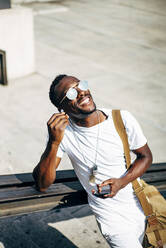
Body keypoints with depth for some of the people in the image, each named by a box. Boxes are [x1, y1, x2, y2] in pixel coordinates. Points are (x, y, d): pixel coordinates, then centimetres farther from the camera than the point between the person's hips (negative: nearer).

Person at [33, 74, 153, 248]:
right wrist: (54, 142, -33)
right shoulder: (61, 130, -16)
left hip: (142, 204, 3)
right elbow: (42, 185, -18)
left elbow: (145, 156, -1)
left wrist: (121, 182, -20)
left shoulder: (122, 119, -15)